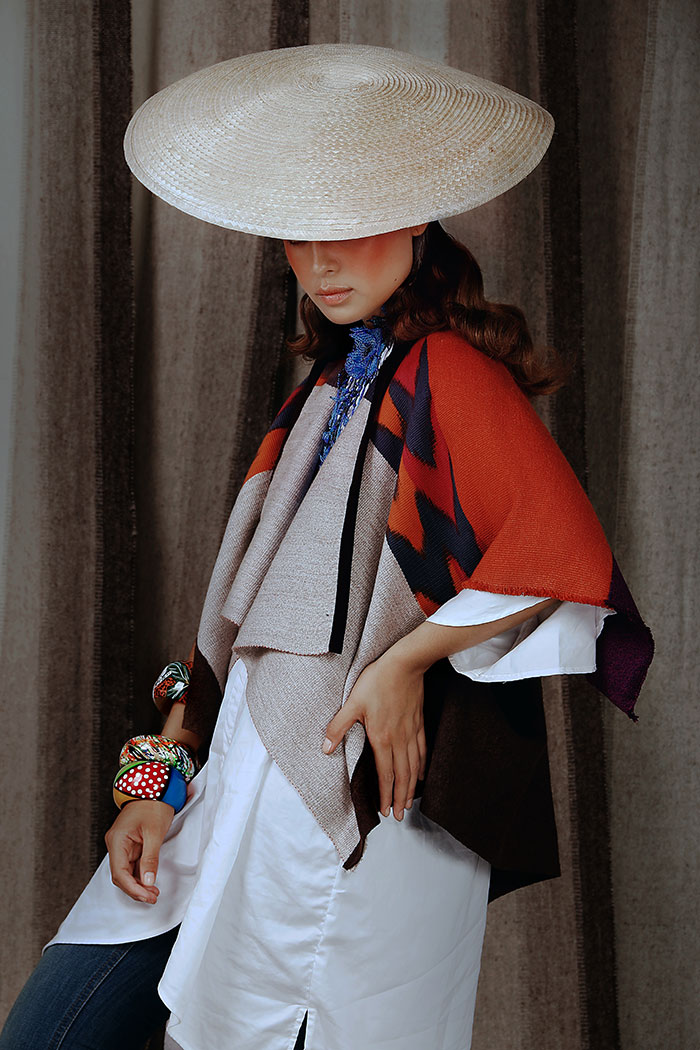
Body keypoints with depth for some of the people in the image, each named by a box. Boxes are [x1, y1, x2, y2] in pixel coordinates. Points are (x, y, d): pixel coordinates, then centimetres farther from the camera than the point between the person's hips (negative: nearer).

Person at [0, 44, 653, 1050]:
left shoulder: (447, 370, -7)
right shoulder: (328, 386, 18)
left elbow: (568, 557, -21)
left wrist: (405, 662, -14)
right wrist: (161, 771, 9)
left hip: (361, 796, -8)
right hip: (238, 781, 8)